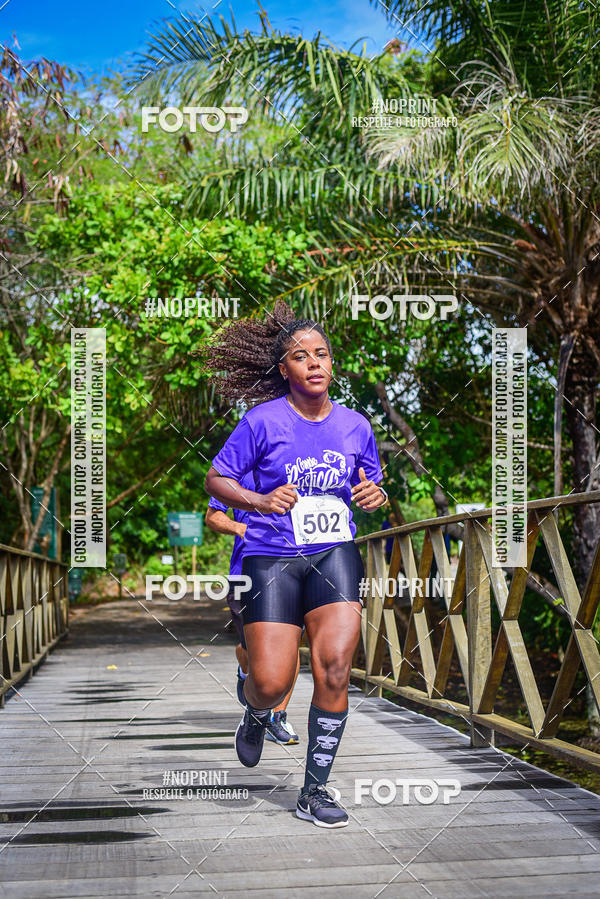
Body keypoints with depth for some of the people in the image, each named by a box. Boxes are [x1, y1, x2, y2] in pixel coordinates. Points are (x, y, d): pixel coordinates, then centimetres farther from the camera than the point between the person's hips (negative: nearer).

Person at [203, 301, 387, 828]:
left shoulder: (355, 425, 8)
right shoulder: (263, 421, -3)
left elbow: (372, 489, 21)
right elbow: (216, 479, 0)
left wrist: (376, 497, -3)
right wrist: (261, 501, -17)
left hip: (335, 553, 2)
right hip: (272, 557, -2)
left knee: (334, 668, -15)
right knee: (271, 683, -9)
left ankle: (316, 790, 1)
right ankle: (255, 718, 32)